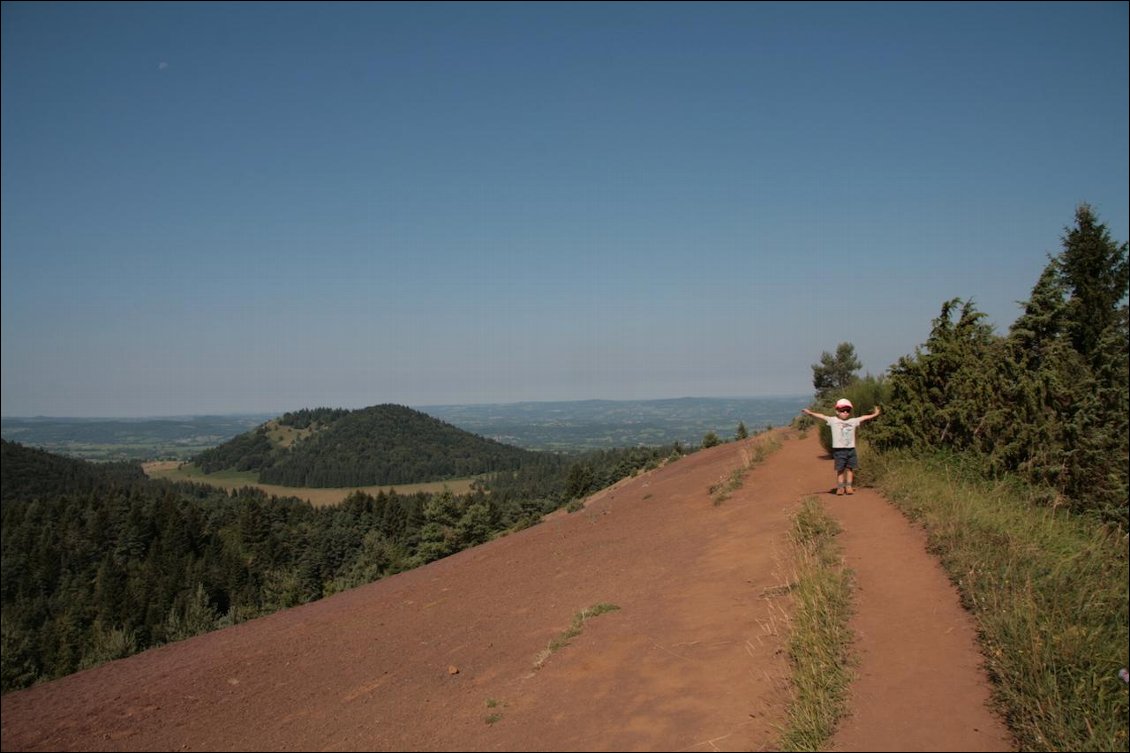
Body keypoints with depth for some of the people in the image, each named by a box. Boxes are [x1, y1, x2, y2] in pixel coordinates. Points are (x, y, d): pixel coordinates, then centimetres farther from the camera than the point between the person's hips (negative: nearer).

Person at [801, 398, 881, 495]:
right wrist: (810, 413, -22)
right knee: (840, 469, -1)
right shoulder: (833, 420, -1)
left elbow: (864, 417, 20)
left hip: (851, 449, 4)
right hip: (839, 450, -3)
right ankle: (840, 487, 4)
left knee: (850, 468, 6)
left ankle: (849, 486, 14)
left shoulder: (853, 421, 10)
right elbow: (821, 416, -10)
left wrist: (874, 414, 24)